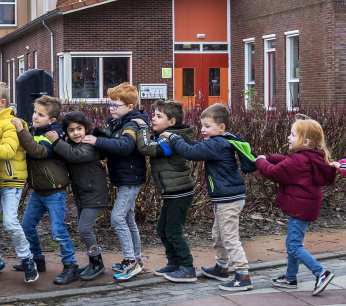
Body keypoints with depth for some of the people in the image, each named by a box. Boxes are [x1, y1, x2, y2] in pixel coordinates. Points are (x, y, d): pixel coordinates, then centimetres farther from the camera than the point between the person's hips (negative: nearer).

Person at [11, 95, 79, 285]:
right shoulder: (33, 131, 5)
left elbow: (38, 150, -33)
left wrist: (21, 131, -36)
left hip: (54, 191, -8)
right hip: (37, 191, 8)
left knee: (58, 230, -8)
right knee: (27, 226, 15)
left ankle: (70, 267, 4)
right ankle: (37, 260, 32)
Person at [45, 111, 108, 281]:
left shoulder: (90, 146, -18)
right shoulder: (70, 145, 11)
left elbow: (75, 155, -33)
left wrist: (56, 142, -32)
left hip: (93, 194, -9)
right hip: (81, 195, 9)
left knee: (84, 229, -12)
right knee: (83, 229, 13)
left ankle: (97, 263, 3)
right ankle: (94, 262, 26)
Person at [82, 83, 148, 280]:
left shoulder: (132, 125, -18)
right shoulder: (116, 123, 12)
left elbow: (125, 146, -35)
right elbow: (111, 143, 17)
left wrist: (98, 141, -34)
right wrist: (97, 136, -1)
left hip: (131, 180, -10)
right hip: (123, 180, 10)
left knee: (118, 218, -13)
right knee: (128, 220, 15)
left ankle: (131, 261, -7)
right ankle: (136, 260, 26)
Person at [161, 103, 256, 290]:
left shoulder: (216, 145, -20)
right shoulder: (224, 143, 10)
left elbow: (190, 152, -22)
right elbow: (200, 149, 22)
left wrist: (173, 137, -8)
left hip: (229, 199, -11)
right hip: (225, 198, 11)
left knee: (230, 238, -8)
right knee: (218, 235, 24)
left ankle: (243, 277, -6)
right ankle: (222, 268, 40)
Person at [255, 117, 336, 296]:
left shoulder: (298, 161, -23)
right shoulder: (312, 158, 8)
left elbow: (274, 172, -17)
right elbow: (286, 162, 18)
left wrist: (260, 162, 0)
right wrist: (268, 158, 8)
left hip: (300, 208, -10)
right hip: (306, 206, 10)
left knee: (294, 246, -6)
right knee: (292, 242, 19)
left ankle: (321, 273, -7)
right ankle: (290, 278, 29)